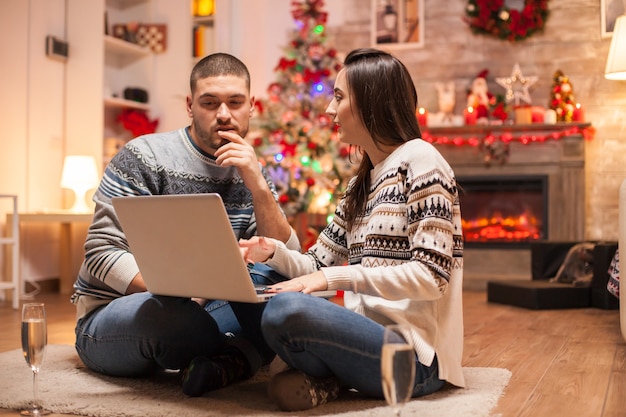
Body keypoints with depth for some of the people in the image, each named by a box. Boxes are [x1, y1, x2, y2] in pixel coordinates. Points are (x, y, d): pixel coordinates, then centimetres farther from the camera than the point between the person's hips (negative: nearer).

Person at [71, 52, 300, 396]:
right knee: (177, 317, -38)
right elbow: (101, 253, -14)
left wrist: (258, 186, -17)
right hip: (110, 315, -4)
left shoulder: (250, 174, 6)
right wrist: (172, 291, -29)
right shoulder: (144, 157, -8)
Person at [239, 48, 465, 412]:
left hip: (415, 357, -8)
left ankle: (330, 379, -4)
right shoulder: (362, 183, 17)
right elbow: (316, 266, 16)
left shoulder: (420, 161, -8)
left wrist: (335, 277, -23)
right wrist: (273, 252, -5)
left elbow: (431, 276, -18)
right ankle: (331, 377, -6)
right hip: (372, 337, 8)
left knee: (287, 310, -31)